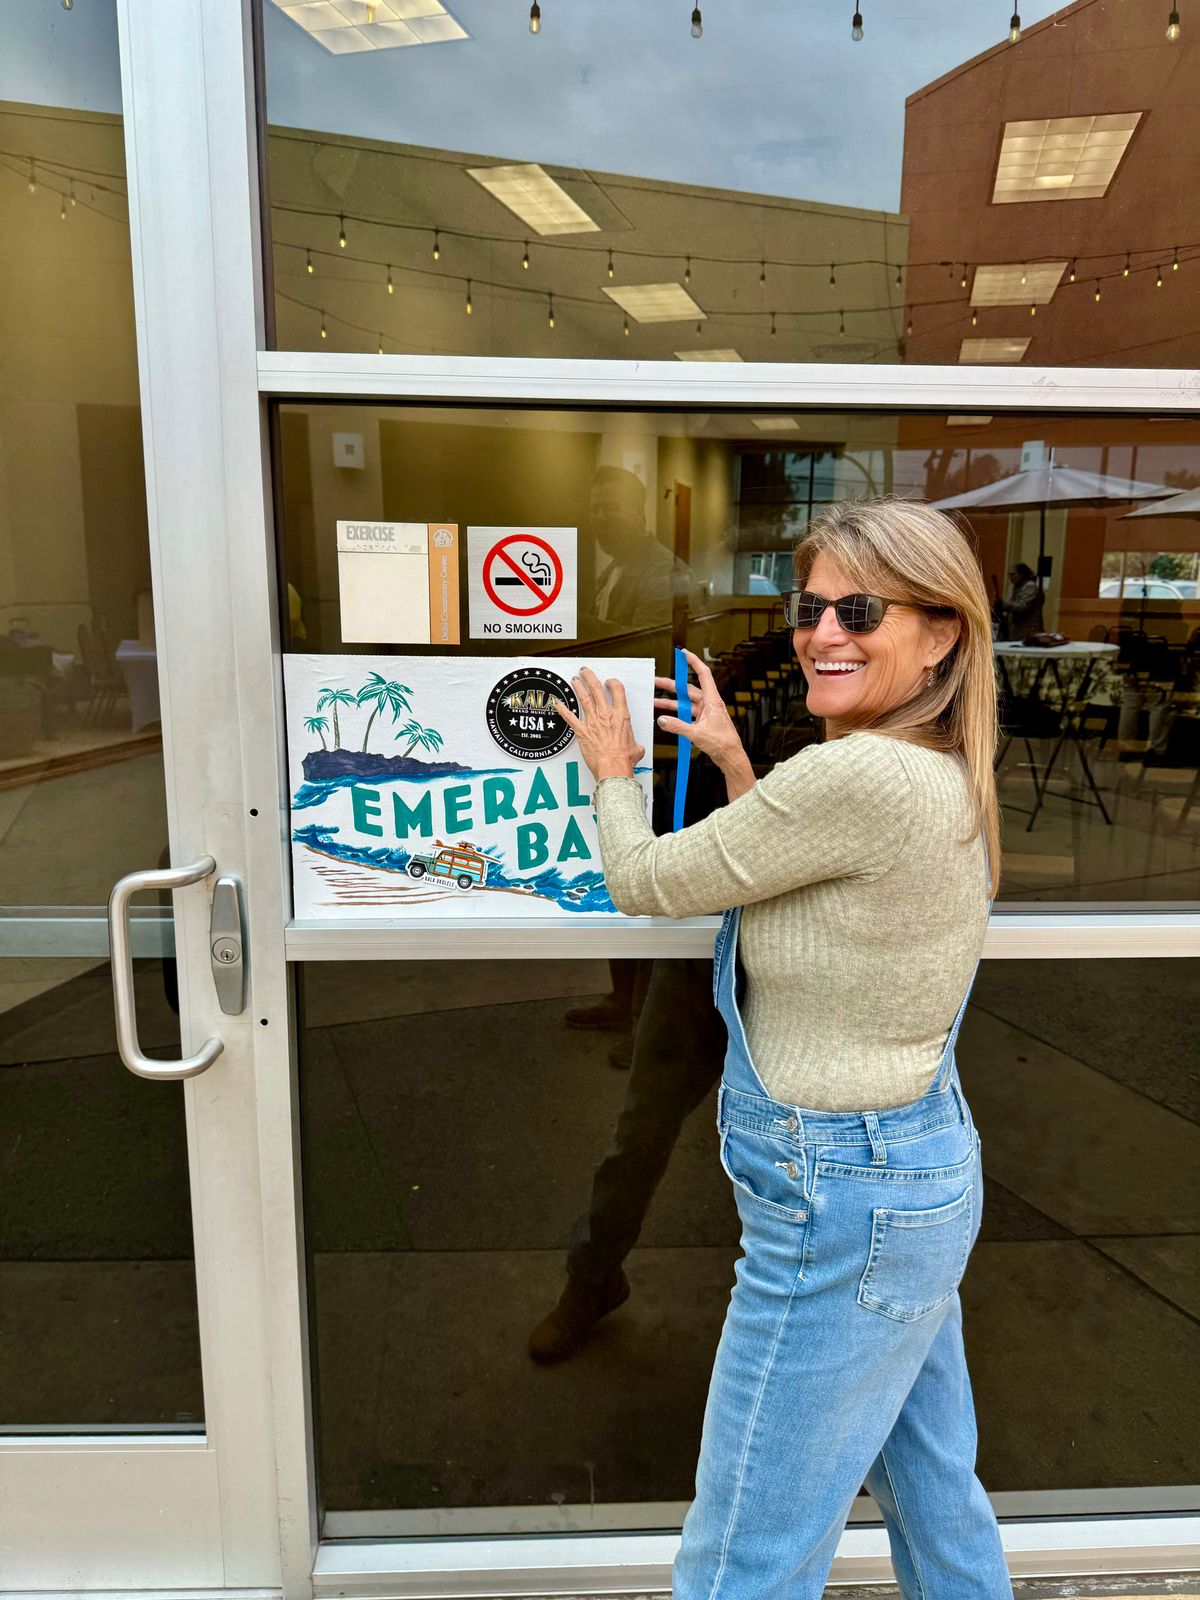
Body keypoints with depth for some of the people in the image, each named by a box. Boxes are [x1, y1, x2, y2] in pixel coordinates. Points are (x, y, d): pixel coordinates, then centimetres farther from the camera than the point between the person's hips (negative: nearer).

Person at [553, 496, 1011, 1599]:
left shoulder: (863, 776, -27)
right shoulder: (942, 778, 4)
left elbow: (645, 881, -16)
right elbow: (792, 874, 19)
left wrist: (614, 771, 3)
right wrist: (734, 760, 11)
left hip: (842, 1210, -10)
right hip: (927, 1173, 10)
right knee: (936, 1495, 29)